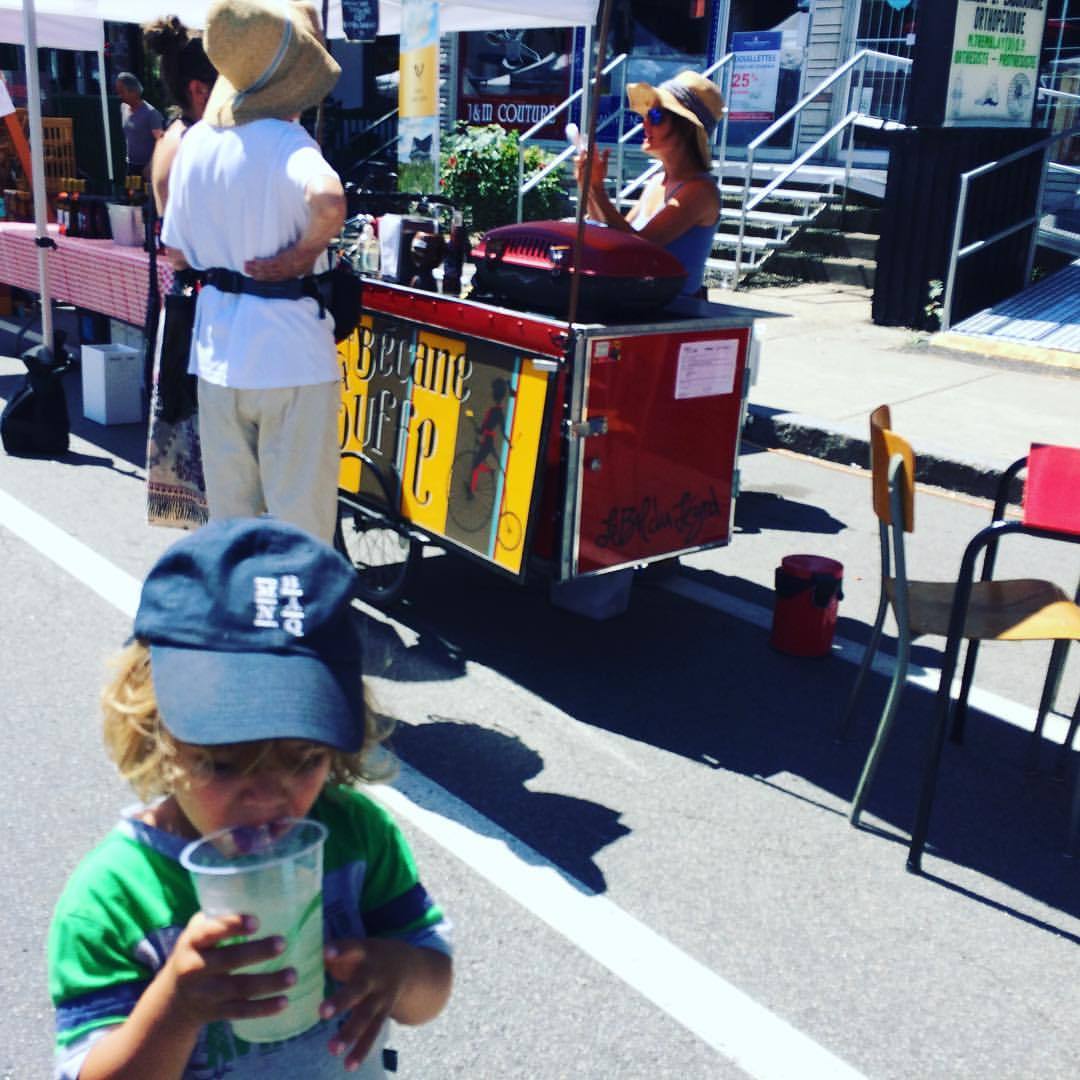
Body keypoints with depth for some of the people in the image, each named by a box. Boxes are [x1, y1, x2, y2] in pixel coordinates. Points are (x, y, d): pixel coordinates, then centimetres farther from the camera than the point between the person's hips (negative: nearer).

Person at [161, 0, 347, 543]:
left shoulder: (194, 141, 6)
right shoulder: (286, 143, -15)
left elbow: (177, 254, 12)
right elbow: (328, 199, -37)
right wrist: (305, 253, -20)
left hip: (217, 351, 7)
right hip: (290, 351, -7)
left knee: (230, 513, 17)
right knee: (301, 519, 6)